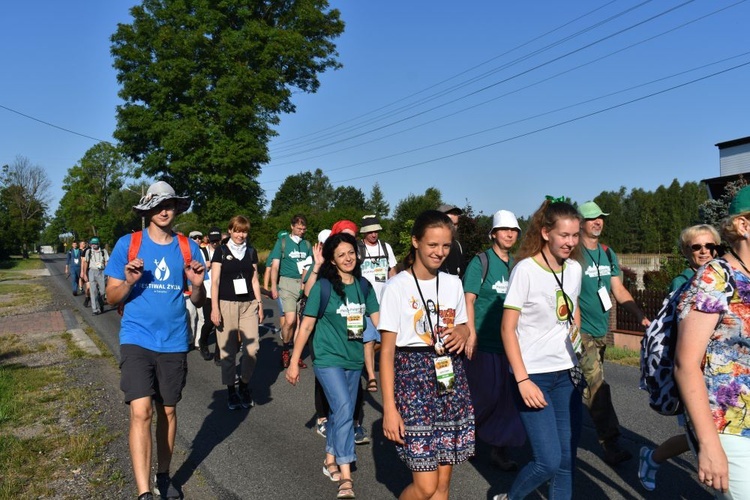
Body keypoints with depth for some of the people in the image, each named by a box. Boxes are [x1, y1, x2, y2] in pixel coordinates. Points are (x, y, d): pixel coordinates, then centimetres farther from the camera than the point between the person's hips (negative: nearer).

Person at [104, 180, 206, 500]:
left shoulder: (188, 247, 2)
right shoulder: (127, 244, -3)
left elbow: (198, 301, 7)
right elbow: (112, 297, 1)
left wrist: (198, 285, -15)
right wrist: (129, 282, -20)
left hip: (173, 342, 3)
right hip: (137, 340, -2)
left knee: (167, 411, 14)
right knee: (141, 411, -13)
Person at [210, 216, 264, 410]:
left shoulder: (251, 252, 12)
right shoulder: (221, 251, 2)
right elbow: (215, 281, -2)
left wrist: (259, 304, 11)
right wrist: (214, 308, -8)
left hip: (248, 304, 3)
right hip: (227, 304, -2)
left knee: (252, 348, -6)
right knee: (228, 350, 1)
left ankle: (244, 386, 16)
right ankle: (231, 390, 17)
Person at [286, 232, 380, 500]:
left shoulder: (363, 286, 2)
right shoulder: (323, 286, -11)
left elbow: (378, 319, 4)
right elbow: (307, 325, -7)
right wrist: (294, 362, -6)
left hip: (354, 359, 5)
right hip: (328, 359, -5)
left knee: (341, 411, 15)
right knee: (344, 408, -17)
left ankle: (330, 460, 35)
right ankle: (345, 477, -9)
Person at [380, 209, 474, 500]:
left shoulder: (453, 284, 7)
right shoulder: (397, 286, -8)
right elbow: (387, 351, -8)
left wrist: (462, 333, -4)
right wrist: (389, 407, -12)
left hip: (450, 378, 5)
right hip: (413, 377, -5)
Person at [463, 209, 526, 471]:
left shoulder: (516, 266, 11)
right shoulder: (480, 262, -6)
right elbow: (468, 300, -11)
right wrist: (471, 333, -19)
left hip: (510, 342, 6)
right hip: (484, 342, -5)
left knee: (507, 397, 6)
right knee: (485, 396, 1)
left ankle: (500, 450, 19)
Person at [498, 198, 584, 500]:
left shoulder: (574, 268, 3)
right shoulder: (525, 270, -14)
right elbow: (508, 329, -13)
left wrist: (576, 334, 6)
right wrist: (522, 380, -19)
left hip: (566, 373, 6)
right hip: (533, 374, -6)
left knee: (567, 460, 8)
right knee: (549, 461, -8)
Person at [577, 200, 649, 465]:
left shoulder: (608, 254, 10)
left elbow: (619, 291, 12)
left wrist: (641, 316, 0)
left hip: (602, 331, 7)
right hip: (582, 331, -7)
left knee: (586, 387, 17)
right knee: (597, 387, -9)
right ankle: (611, 444, -2)